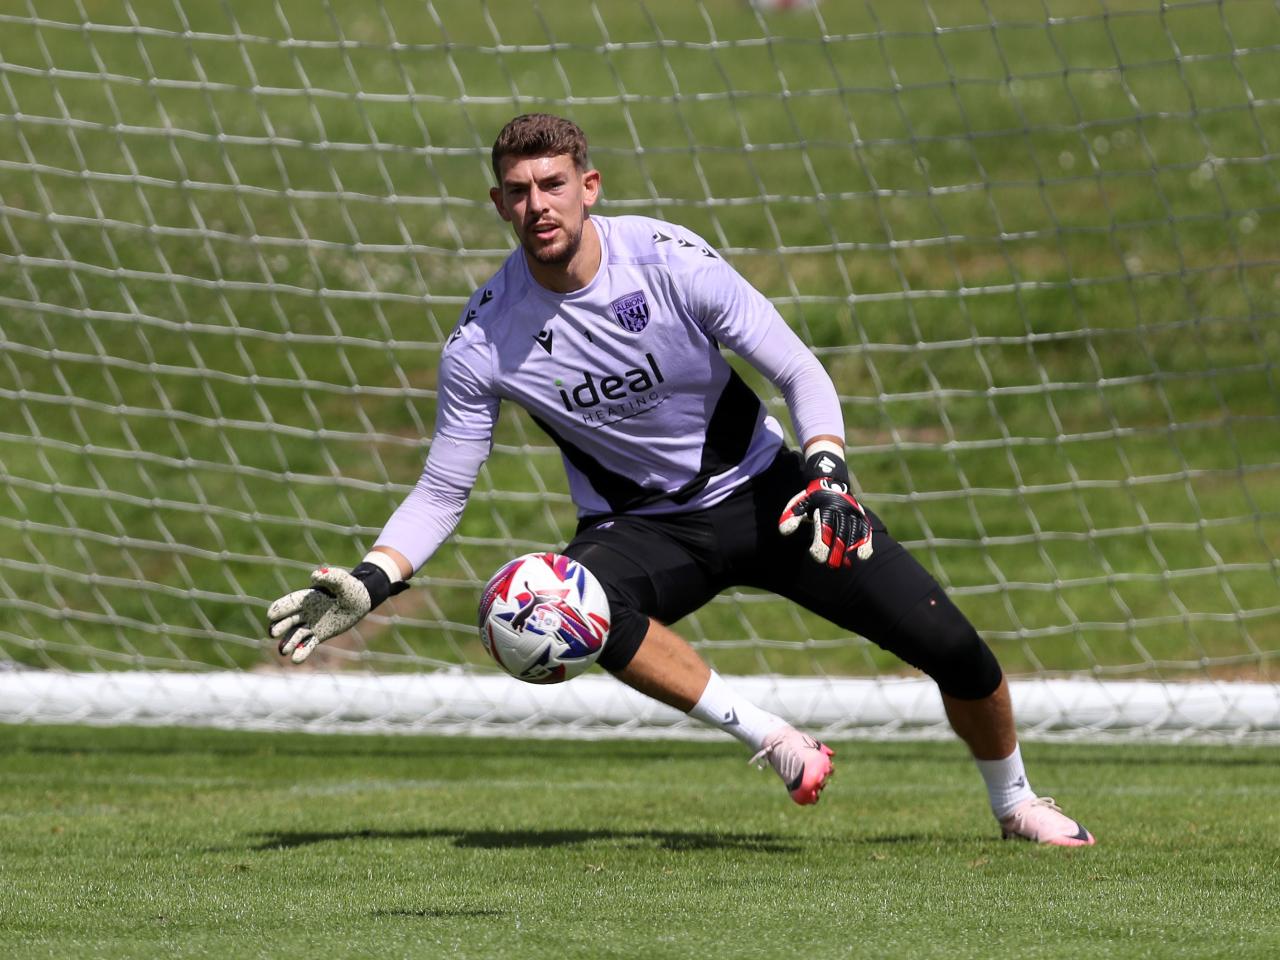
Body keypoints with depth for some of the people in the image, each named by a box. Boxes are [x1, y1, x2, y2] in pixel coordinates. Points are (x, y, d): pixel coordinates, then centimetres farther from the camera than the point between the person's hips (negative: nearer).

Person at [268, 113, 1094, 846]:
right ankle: (770, 739, -28)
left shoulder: (670, 259, -18)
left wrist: (827, 472, -31)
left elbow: (799, 372, -13)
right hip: (639, 528, 0)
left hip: (762, 491, 0)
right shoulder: (483, 342, -14)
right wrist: (369, 584, -18)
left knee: (949, 645, -10)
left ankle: (1015, 802, 20)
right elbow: (442, 491, -4)